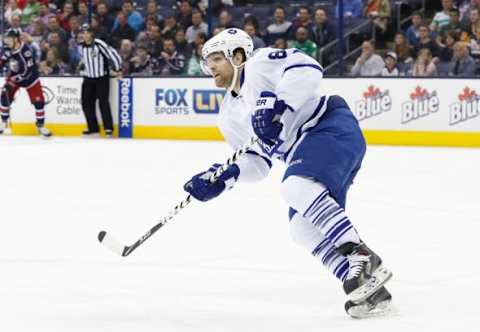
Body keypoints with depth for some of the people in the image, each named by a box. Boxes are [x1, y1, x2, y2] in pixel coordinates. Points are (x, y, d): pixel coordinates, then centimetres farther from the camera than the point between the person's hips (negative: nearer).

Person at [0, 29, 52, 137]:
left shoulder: (26, 51, -30)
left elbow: (28, 70, -30)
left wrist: (15, 78, -30)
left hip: (30, 78, -5)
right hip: (13, 77, 5)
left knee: (38, 101, -8)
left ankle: (41, 126, 6)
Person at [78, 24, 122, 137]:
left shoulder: (99, 44, -17)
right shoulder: (81, 46, 4)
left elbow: (112, 54, -15)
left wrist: (118, 69, -11)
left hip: (102, 78, -6)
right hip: (88, 79, 6)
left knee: (103, 102, -12)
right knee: (87, 103, 2)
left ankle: (109, 128, -9)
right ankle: (93, 128, 11)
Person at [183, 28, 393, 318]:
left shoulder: (260, 63, -4)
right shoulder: (230, 116, 22)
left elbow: (307, 69, -20)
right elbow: (257, 161, 22)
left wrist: (278, 108, -27)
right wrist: (223, 176, 5)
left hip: (332, 128, -9)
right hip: (304, 150, 9)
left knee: (297, 188, -32)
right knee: (303, 227, -6)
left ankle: (364, 260, -38)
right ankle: (371, 290, -7)